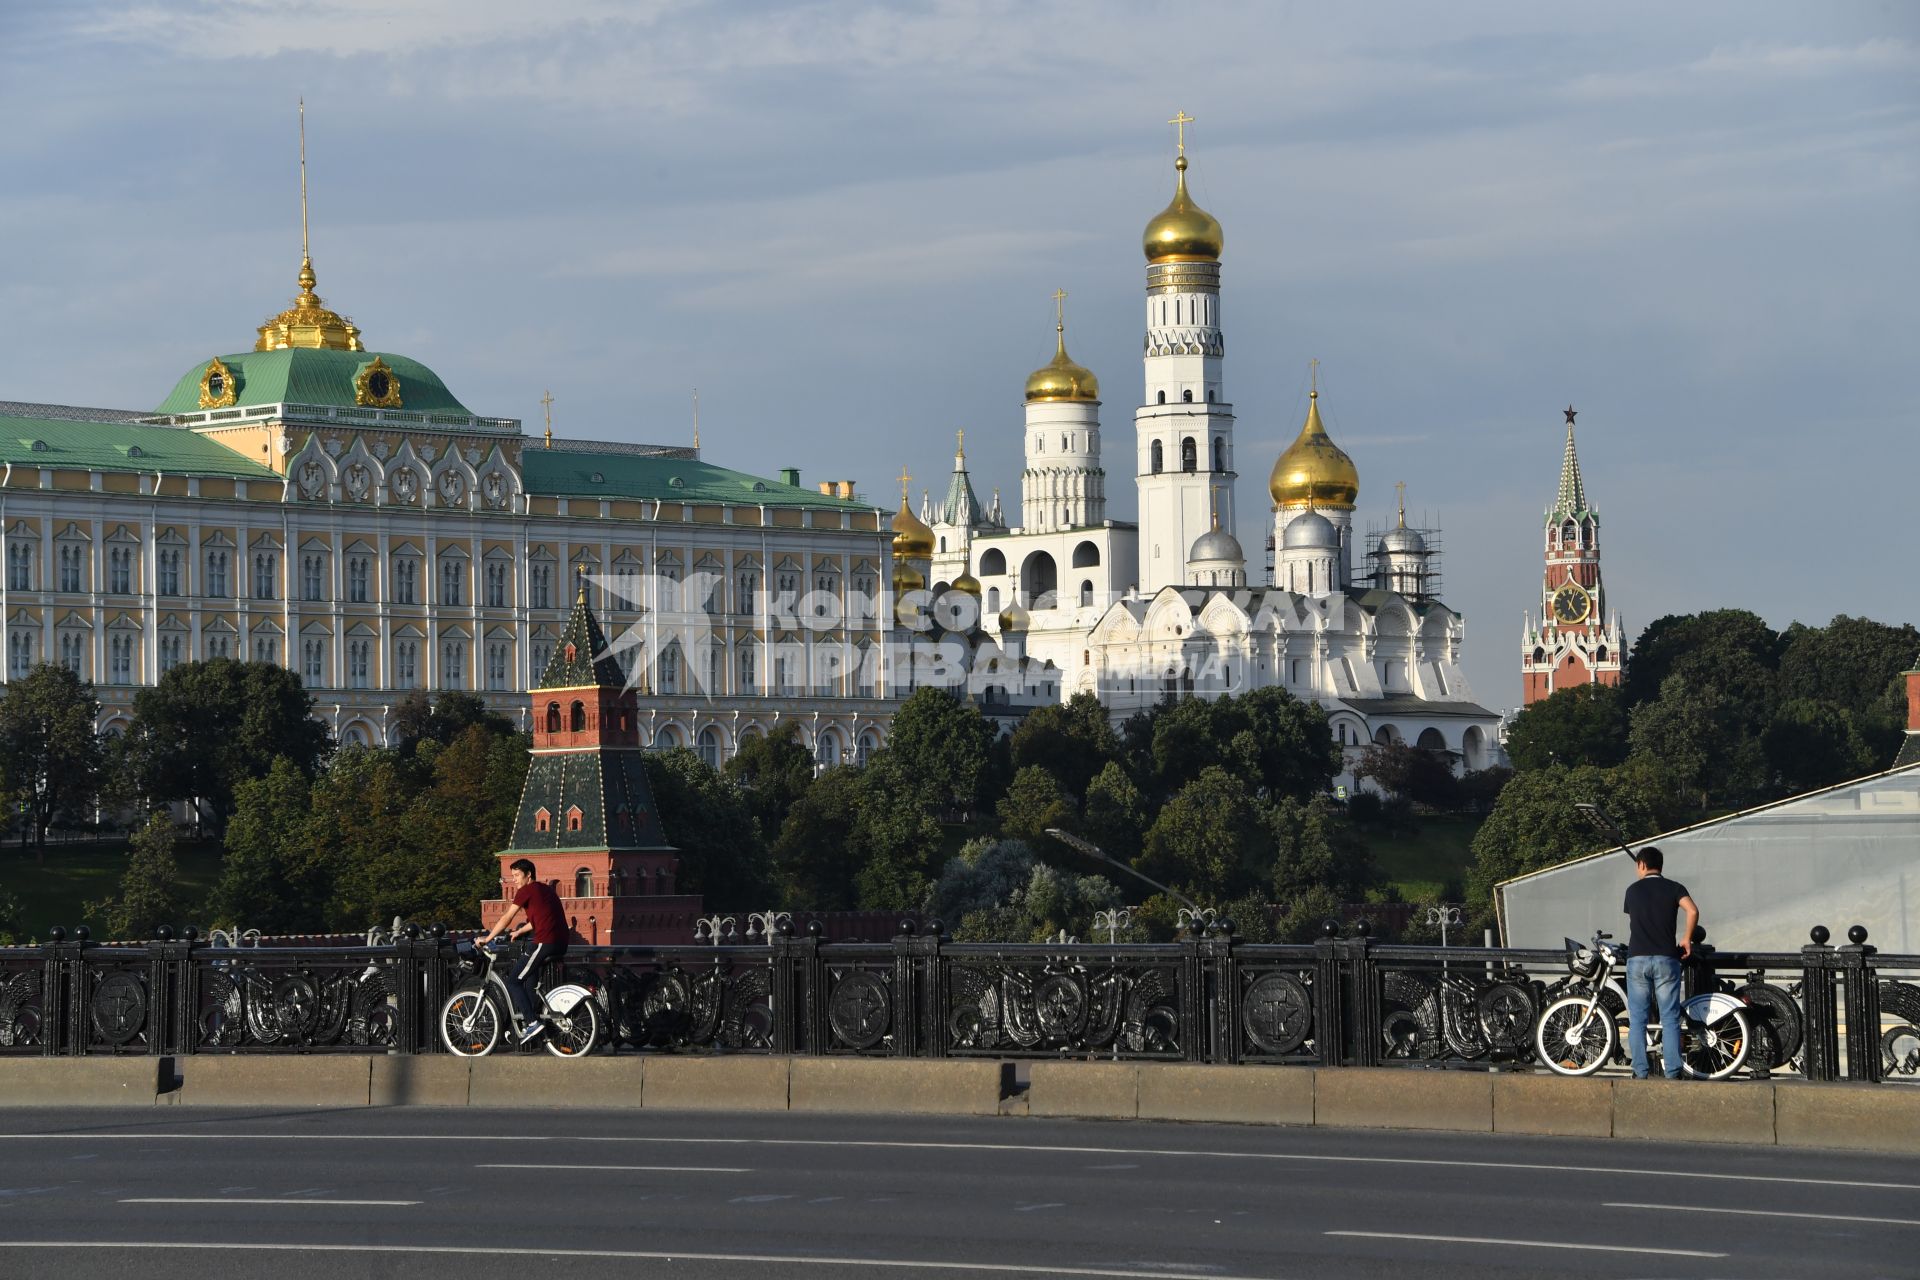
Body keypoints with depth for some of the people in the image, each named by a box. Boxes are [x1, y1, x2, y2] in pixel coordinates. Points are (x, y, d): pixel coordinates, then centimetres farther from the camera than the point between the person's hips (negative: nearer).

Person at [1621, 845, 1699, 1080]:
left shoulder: (1633, 890, 9)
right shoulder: (1673, 888, 3)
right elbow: (1692, 911, -13)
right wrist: (1687, 938, -1)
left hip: (1637, 958, 1)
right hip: (1666, 958, -1)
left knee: (1637, 1018, 4)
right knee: (1670, 1018, 1)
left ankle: (1640, 1071, -1)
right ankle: (1673, 1071, -6)